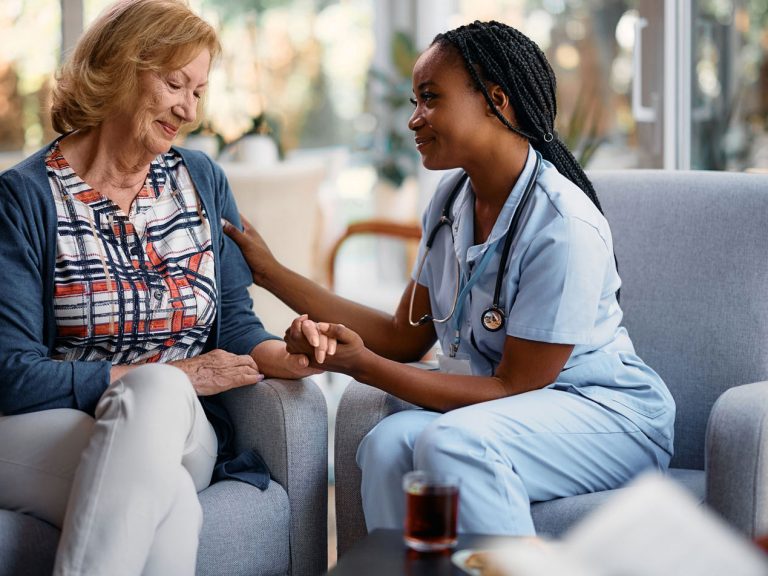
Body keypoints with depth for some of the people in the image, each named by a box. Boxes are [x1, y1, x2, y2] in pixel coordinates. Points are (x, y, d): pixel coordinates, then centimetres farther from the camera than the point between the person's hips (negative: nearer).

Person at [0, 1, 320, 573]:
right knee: (166, 496, -37)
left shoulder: (203, 180, 14)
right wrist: (173, 375, -11)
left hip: (178, 430, 4)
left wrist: (286, 355, -12)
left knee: (158, 392, -35)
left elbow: (234, 322, 13)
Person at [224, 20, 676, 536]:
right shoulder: (452, 200, 4)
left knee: (452, 441, -33)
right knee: (390, 442, -24)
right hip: (507, 410, 6)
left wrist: (362, 365, -21)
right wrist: (271, 273, 6)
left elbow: (514, 388, -18)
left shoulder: (564, 227, -21)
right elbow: (407, 337, 8)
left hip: (609, 412, -6)